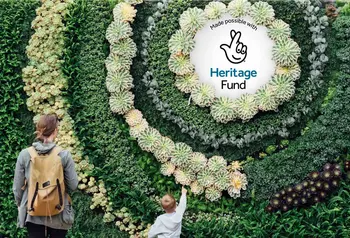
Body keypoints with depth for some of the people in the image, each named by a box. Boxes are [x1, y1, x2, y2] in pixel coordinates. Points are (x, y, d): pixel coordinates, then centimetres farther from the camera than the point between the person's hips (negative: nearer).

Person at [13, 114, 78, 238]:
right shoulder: (64, 155, -13)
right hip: (58, 214, -1)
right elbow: (73, 185, -7)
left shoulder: (25, 154, -9)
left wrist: (20, 205, 16)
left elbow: (17, 187, -1)